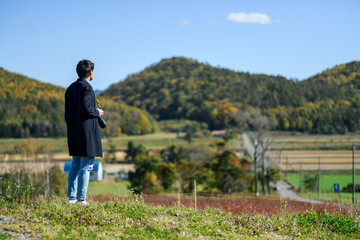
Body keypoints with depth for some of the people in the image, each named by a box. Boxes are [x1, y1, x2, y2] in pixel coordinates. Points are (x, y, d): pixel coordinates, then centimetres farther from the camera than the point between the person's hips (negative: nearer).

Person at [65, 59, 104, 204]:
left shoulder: (70, 88, 13)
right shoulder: (86, 87, -12)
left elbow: (67, 112, 14)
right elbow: (86, 108, -22)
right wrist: (98, 113, -4)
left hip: (73, 132, 8)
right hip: (87, 131, -8)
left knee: (75, 165, 14)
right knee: (86, 166, -5)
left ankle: (72, 196, 13)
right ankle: (81, 198, -7)